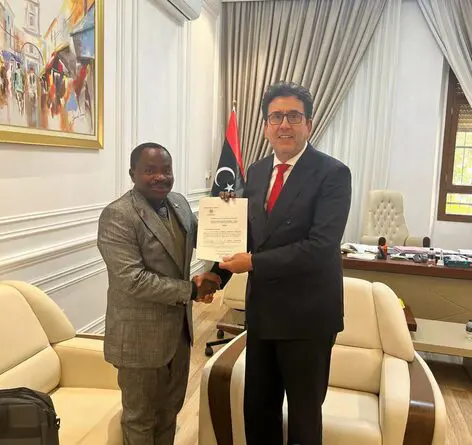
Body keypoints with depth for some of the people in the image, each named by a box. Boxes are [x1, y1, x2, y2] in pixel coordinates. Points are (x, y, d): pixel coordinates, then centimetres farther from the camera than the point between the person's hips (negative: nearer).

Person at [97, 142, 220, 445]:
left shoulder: (179, 203, 3)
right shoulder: (117, 216, -20)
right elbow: (133, 281, -26)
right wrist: (191, 290, -22)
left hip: (179, 326, 7)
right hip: (140, 335, -7)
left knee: (171, 408, 25)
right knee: (141, 417, 16)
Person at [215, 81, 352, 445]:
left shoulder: (333, 173, -13)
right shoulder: (256, 172, 7)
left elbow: (321, 247, -23)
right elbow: (246, 233, 10)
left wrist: (254, 262, -20)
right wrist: (217, 273, -5)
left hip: (307, 314, -5)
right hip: (262, 311, 6)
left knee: (304, 412, 15)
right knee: (257, 407, 20)